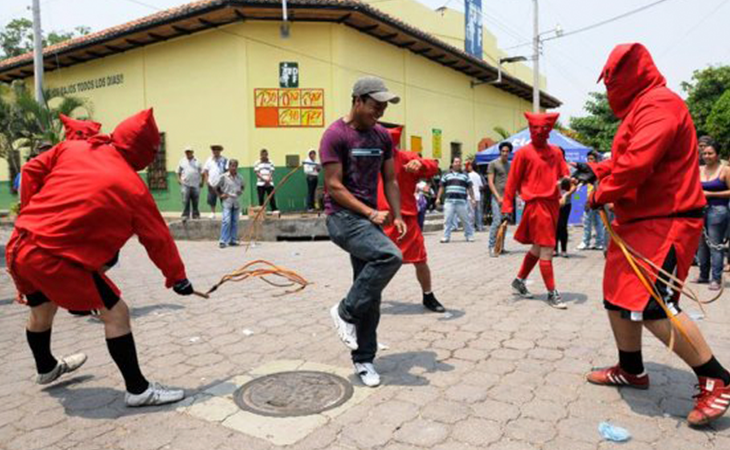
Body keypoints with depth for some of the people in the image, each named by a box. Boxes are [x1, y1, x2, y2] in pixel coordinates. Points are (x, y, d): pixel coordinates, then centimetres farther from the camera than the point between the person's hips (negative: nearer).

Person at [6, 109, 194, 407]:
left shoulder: (72, 148, 5)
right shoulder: (132, 187, -9)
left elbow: (31, 171, 10)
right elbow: (158, 238, -3)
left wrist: (32, 214, 20)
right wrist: (177, 277, 8)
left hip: (18, 246, 8)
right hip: (56, 257, -8)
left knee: (42, 308, 30)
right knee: (115, 313, 1)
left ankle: (46, 368, 57)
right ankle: (138, 390, 8)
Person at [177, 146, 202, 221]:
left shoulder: (197, 162, 9)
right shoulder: (182, 161, 10)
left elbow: (202, 173, 10)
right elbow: (178, 172, 13)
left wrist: (201, 182, 3)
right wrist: (179, 179, 0)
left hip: (196, 185, 1)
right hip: (185, 185, -1)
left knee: (195, 202, 6)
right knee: (185, 201, -6)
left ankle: (196, 215, 16)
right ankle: (185, 215, -1)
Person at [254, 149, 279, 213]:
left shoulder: (270, 163, 10)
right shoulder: (257, 163, 5)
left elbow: (271, 172, 4)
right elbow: (257, 173, -2)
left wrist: (268, 180, -13)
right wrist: (264, 179, -14)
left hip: (270, 183, 1)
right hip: (260, 184, -1)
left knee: (272, 197, -4)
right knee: (261, 198, 1)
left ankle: (274, 210, -4)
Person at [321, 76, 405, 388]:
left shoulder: (382, 136, 10)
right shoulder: (336, 135, -10)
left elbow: (390, 181, 13)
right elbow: (334, 187, -14)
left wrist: (397, 216, 0)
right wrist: (371, 213, -17)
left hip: (369, 219, 7)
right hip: (342, 217, -7)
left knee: (371, 296, 8)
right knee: (390, 256, -29)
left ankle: (363, 360, 22)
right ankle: (345, 312, -8)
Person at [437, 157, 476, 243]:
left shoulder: (465, 175, 12)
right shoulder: (447, 175, 13)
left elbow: (469, 188, 11)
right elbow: (442, 187, 15)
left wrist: (472, 199, 4)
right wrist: (438, 198, 8)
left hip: (461, 201, 0)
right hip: (449, 201, 1)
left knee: (466, 219, 2)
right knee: (447, 219, -2)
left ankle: (469, 236, 12)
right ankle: (446, 237, 5)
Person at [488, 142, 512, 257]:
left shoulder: (510, 166, 18)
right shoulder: (493, 164, 1)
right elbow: (490, 182, -5)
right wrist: (498, 197, -12)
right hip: (497, 198, -6)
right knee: (497, 221, -13)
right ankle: (491, 247, -6)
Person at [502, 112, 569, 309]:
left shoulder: (556, 152, 13)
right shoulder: (524, 152, -3)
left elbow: (564, 174, 13)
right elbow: (512, 182, -3)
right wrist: (507, 208, -7)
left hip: (553, 204, 7)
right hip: (536, 204, -6)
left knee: (537, 248, 16)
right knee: (546, 250, -6)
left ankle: (519, 280, 33)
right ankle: (552, 293, 5)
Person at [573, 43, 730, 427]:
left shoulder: (658, 105, -16)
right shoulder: (640, 108, 19)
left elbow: (637, 164, -27)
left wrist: (601, 194, -14)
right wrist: (597, 170, 11)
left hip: (664, 222, -11)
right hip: (637, 221, 11)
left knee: (651, 305, -16)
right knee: (617, 297, 13)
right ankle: (631, 370, 29)